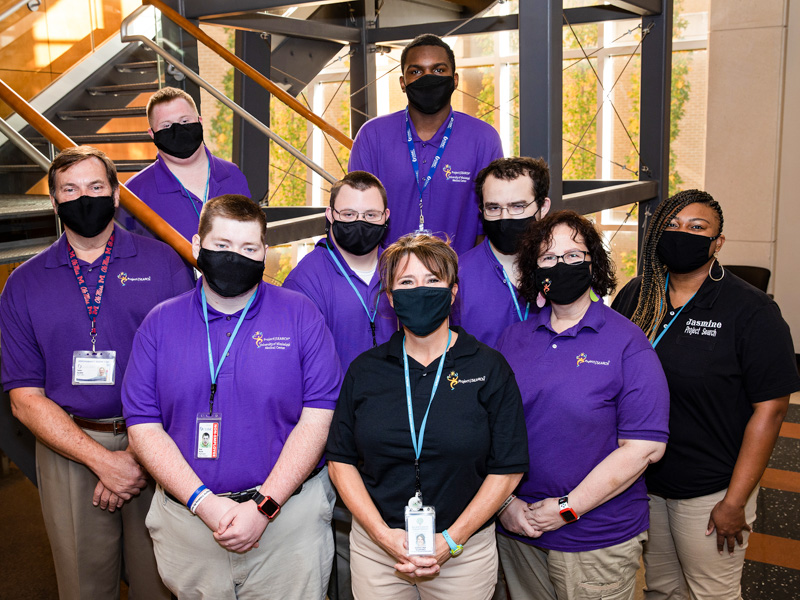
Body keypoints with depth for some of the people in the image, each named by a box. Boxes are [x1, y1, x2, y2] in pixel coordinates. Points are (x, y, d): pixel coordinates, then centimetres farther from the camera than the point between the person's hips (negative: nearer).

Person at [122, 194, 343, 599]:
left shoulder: (300, 315, -2)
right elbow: (143, 427, -1)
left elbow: (316, 418, -7)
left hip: (288, 517, -1)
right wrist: (204, 503, -12)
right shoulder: (159, 323, 3)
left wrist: (263, 505, -14)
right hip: (188, 517, 2)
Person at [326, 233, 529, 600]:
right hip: (375, 546, 2)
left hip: (464, 552, -1)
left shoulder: (490, 368, -5)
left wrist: (451, 541, -12)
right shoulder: (364, 370, 1)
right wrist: (383, 534, -10)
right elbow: (341, 460, 1)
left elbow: (508, 469, -6)